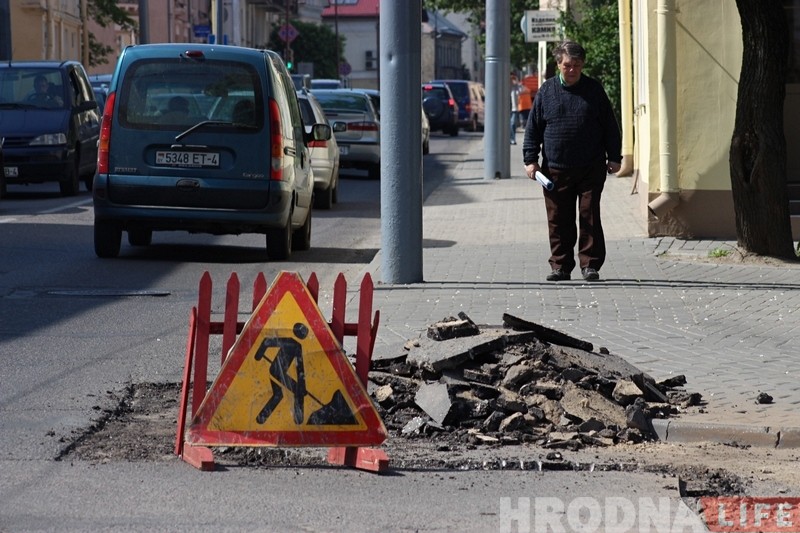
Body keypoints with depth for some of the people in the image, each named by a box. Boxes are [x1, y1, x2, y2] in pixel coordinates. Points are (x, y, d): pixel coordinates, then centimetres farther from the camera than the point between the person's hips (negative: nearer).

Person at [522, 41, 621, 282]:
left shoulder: (594, 90, 6)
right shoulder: (546, 91, 6)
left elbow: (610, 126, 9)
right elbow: (533, 129, 8)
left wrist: (614, 157, 4)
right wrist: (530, 160, 2)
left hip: (591, 169, -1)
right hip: (556, 169, 1)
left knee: (590, 217, -1)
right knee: (558, 221, 3)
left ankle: (590, 264, 6)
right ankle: (560, 266, 11)